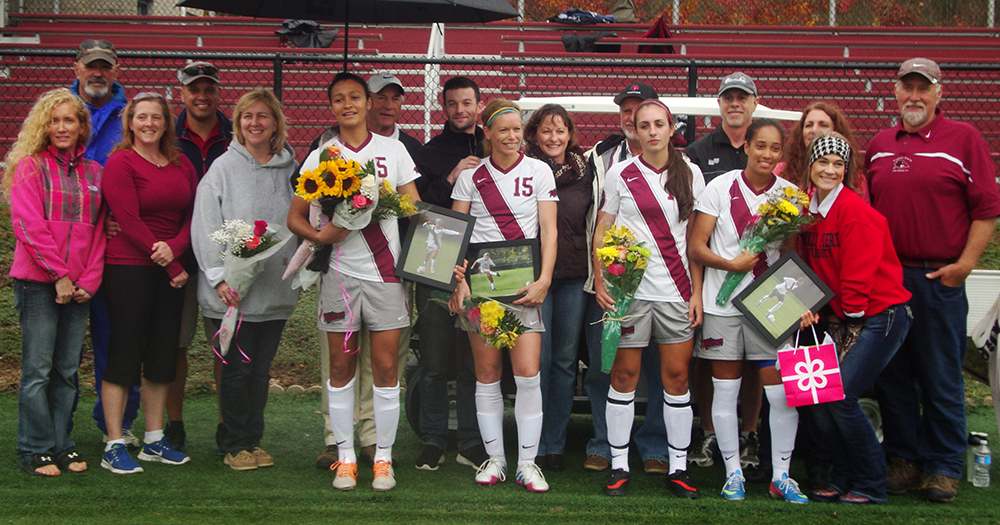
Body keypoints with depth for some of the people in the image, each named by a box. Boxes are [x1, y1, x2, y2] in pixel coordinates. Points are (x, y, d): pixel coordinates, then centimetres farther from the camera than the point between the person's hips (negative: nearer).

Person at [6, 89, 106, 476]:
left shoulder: (93, 172, 13)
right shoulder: (29, 166, 0)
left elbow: (98, 230, 11)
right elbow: (28, 226, -8)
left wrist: (89, 280, -1)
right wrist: (59, 275, -12)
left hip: (79, 287, 4)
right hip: (38, 281, -4)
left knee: (68, 370, 6)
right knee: (38, 369, -2)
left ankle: (62, 445, 15)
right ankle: (36, 451, 6)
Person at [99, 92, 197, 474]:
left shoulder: (182, 165, 12)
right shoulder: (120, 163, -6)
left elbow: (193, 214, 9)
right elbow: (129, 221, -12)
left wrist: (175, 248, -13)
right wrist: (172, 268, -11)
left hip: (171, 269, 6)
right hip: (128, 268, -6)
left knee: (163, 354, 9)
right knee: (124, 353, -4)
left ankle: (154, 440, 19)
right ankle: (114, 446, 3)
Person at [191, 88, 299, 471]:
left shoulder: (291, 169, 9)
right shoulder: (223, 167, -1)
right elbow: (206, 227, -5)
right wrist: (220, 277, -12)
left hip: (276, 289, 3)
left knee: (261, 368, 9)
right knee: (237, 369, 1)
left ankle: (254, 440, 21)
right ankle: (235, 446, 13)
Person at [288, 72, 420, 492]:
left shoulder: (393, 150, 7)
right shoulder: (320, 156, 6)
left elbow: (416, 209, 11)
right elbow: (295, 217, 5)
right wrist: (320, 235, -14)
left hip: (386, 272, 0)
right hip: (339, 271, 1)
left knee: (386, 366, -1)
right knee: (341, 366, 5)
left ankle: (383, 457, 9)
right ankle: (345, 456, 14)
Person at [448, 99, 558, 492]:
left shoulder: (538, 172, 6)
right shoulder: (471, 175, 8)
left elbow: (549, 231, 1)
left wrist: (543, 280, -11)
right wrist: (459, 280, -7)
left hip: (524, 283, -1)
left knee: (527, 375, -8)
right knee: (487, 374, 3)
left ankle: (527, 463, 1)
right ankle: (494, 458, 14)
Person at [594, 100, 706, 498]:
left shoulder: (690, 174, 7)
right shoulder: (619, 174, 3)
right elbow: (602, 232, 6)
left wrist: (697, 292, 3)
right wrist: (600, 281, -6)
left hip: (676, 290, 1)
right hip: (628, 287, -1)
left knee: (677, 376, 3)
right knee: (624, 375, 2)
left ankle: (678, 468, 11)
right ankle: (619, 465, 10)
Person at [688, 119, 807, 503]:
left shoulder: (789, 193, 4)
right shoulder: (720, 188, -1)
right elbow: (696, 247, -2)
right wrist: (731, 263, -17)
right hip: (724, 302, -1)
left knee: (782, 391, -2)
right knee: (725, 389, 6)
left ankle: (781, 475, 11)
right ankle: (733, 472, 18)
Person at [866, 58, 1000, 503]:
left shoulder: (963, 138, 0)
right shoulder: (879, 145, 13)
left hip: (939, 279, -4)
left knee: (941, 378, 1)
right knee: (891, 375, 8)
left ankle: (943, 467, 10)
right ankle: (902, 458, 19)